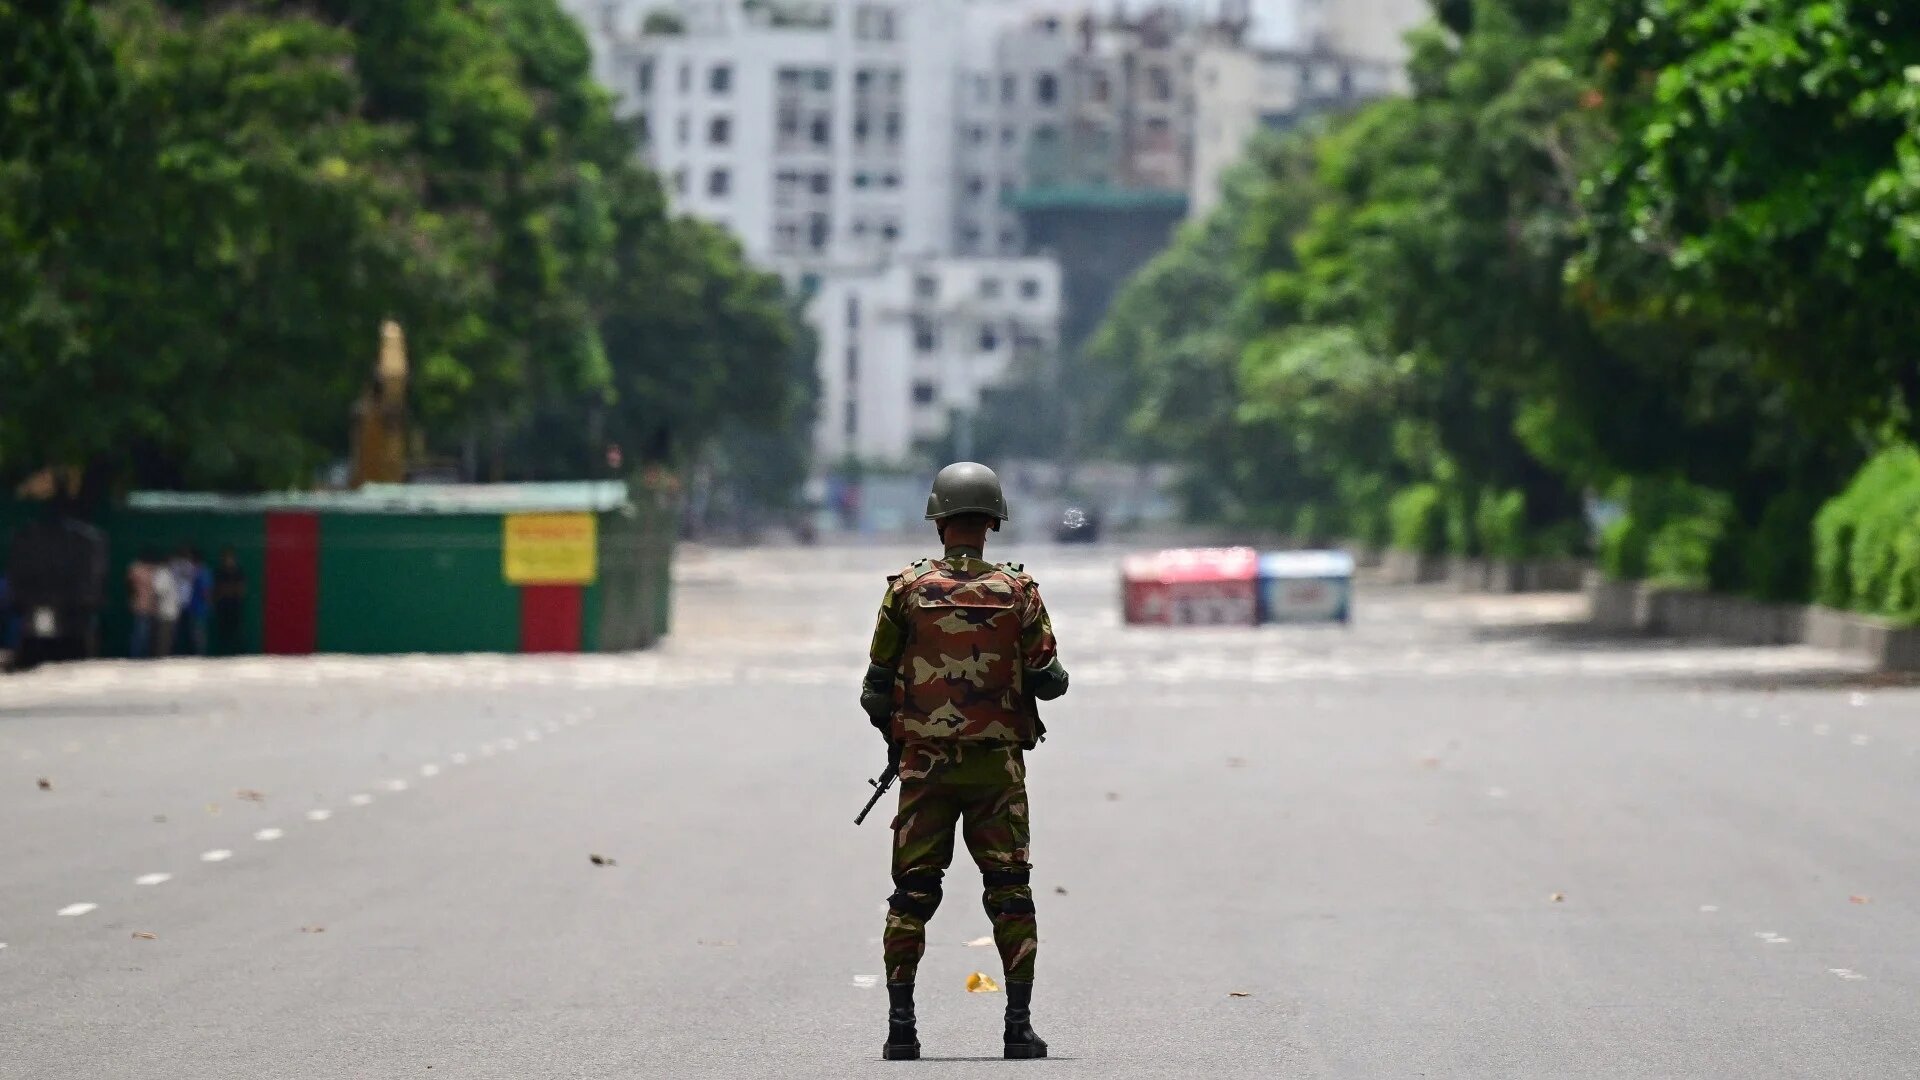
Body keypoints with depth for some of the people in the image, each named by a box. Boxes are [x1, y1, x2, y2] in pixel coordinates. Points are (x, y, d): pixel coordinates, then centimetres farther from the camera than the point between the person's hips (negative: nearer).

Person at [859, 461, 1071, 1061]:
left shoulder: (907, 590, -2)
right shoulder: (1018, 592, -3)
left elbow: (875, 689, 1)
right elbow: (1048, 682, -4)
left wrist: (892, 734, 19)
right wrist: (1053, 672, 19)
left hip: (924, 763, 0)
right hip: (997, 765, 0)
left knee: (912, 894, 6)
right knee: (1010, 894, 5)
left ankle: (901, 1027, 2)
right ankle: (1019, 1026, 2)